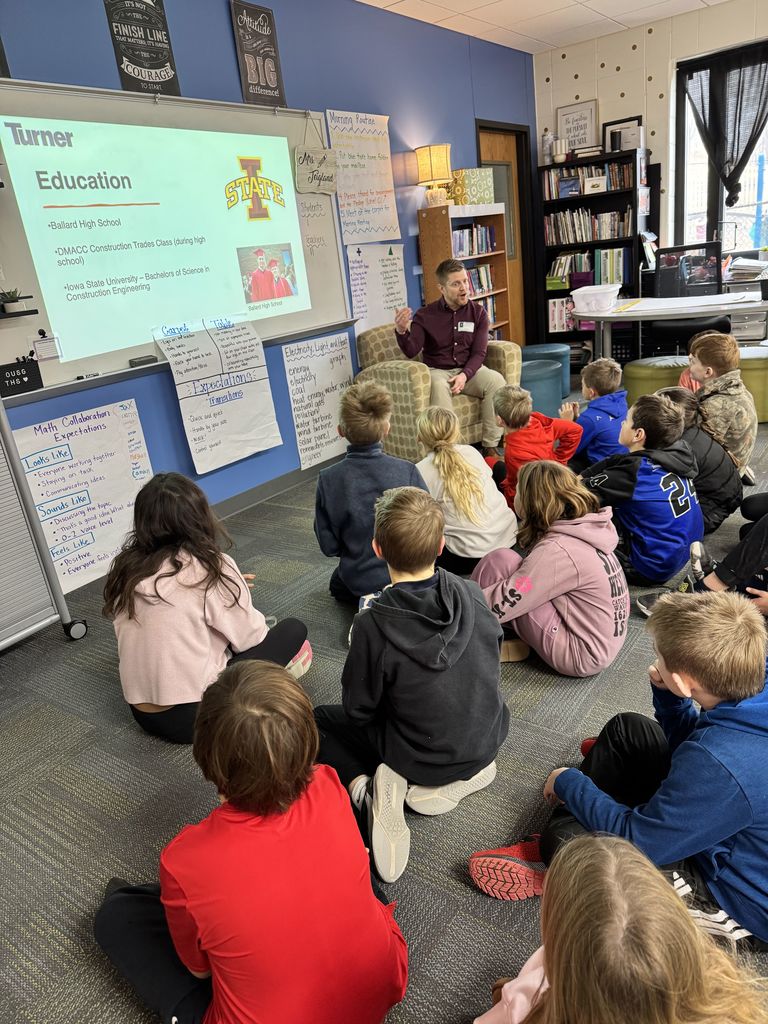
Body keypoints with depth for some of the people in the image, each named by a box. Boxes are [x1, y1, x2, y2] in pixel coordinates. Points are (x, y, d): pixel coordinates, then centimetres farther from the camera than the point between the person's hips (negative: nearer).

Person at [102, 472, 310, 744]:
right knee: (294, 629, 4)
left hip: (143, 713, 6)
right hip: (196, 713, -6)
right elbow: (248, 636, -6)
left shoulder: (126, 568, 1)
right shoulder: (210, 566, -15)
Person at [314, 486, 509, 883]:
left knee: (321, 721, 16)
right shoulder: (471, 594, -16)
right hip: (488, 739, 5)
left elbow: (358, 710, -15)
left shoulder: (373, 625, -29)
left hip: (423, 757, -4)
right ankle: (468, 771, 15)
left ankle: (364, 786, -8)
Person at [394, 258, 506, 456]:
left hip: (469, 370, 2)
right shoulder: (425, 315, -1)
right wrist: (401, 331, -32)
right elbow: (411, 352, -11)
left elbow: (479, 353, -2)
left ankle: (491, 446, -20)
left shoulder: (478, 312, 4)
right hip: (438, 371, -2)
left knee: (496, 380, -27)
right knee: (439, 386, -37)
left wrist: (465, 375, -21)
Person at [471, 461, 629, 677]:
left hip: (580, 654, -9)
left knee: (500, 561, -15)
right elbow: (531, 571, 11)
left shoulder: (557, 551, -25)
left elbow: (501, 605, -22)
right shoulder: (581, 530, 1)